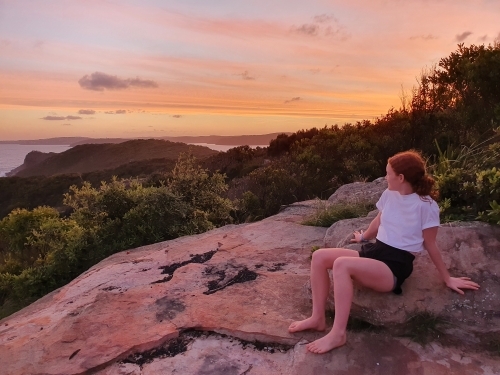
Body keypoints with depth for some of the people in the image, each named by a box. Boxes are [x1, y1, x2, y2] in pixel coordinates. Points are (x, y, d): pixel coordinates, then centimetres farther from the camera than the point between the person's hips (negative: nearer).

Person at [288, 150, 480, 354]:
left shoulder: (426, 205, -11)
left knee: (341, 264, -34)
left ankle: (338, 333, -24)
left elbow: (430, 245, 0)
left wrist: (447, 278, 7)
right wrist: (364, 237, 43)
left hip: (395, 266, -7)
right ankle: (318, 318, -5)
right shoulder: (389, 194, 9)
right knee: (320, 256, -12)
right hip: (374, 252, 8)